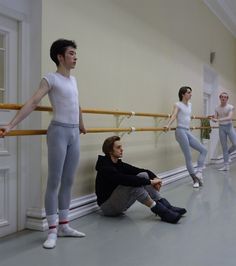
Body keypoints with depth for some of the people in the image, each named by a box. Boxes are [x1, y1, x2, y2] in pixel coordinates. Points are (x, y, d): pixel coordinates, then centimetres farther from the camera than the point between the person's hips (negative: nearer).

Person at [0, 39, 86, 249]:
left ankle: (64, 226, 20)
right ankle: (52, 231, 5)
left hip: (74, 133, 7)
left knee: (68, 181, 10)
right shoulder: (51, 78, -6)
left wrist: (81, 125, 38)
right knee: (54, 182, -3)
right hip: (59, 131, -7)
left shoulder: (73, 80, 15)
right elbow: (32, 103, -15)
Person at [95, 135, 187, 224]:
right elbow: (125, 180, -36)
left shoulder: (119, 164, 5)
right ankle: (161, 212, -25)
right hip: (108, 206, -8)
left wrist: (154, 178, -17)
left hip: (120, 203, 8)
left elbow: (144, 170, 3)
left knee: (143, 175, -9)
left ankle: (166, 206, -14)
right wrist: (150, 181, -30)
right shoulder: (105, 168, -21)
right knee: (133, 184, -32)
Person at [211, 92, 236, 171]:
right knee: (224, 147, 4)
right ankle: (226, 165, 9)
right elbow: (215, 120, 4)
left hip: (229, 127, -2)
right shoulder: (217, 108, 5)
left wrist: (218, 119, -31)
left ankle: (228, 153, 22)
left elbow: (229, 117, -21)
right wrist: (213, 119, -20)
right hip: (221, 128, 2)